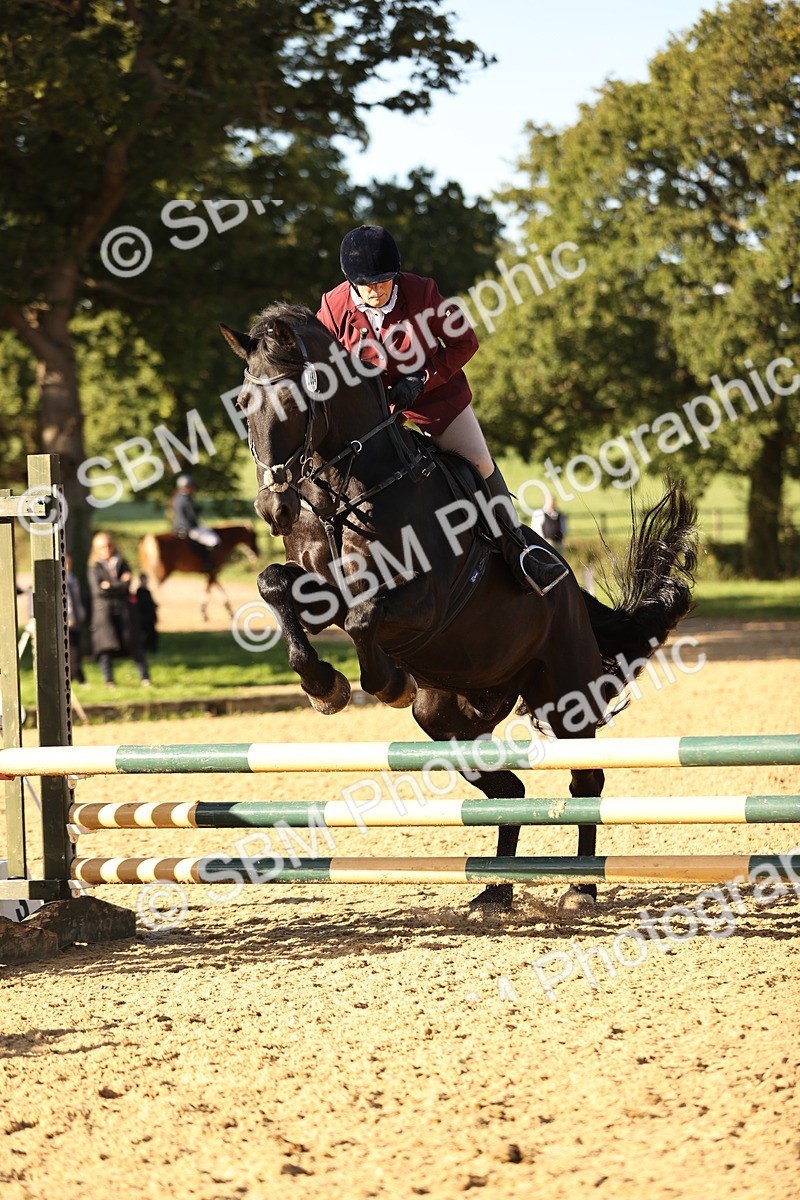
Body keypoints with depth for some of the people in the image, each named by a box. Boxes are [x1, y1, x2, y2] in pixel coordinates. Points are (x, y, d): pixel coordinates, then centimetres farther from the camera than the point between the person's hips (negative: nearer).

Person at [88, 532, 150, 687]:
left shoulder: (121, 563, 10)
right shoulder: (95, 568, 5)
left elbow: (127, 585, -2)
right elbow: (98, 590, -8)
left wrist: (110, 586, -7)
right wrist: (119, 585, -5)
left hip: (124, 609, 1)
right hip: (104, 610, -1)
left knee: (134, 645, -1)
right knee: (106, 646, -7)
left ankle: (145, 678, 3)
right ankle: (108, 680, -2)